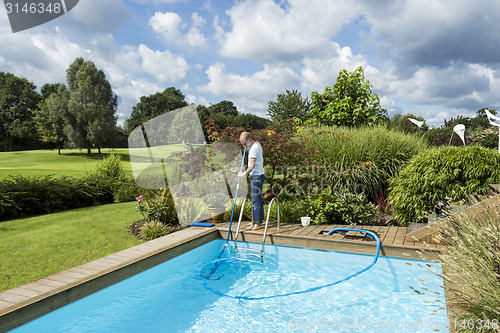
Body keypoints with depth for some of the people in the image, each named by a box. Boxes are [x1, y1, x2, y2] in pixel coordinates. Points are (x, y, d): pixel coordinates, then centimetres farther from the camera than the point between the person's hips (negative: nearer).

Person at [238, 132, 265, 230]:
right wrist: (248, 148, 14)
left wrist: (244, 173, -9)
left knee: (256, 200, -8)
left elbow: (252, 165, -21)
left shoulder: (254, 148, -17)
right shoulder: (257, 145, 14)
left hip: (256, 176, -10)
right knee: (257, 199, 15)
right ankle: (258, 220, 23)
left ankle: (257, 223, -4)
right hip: (257, 175, 10)